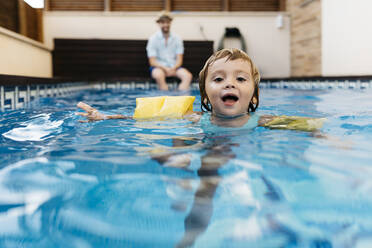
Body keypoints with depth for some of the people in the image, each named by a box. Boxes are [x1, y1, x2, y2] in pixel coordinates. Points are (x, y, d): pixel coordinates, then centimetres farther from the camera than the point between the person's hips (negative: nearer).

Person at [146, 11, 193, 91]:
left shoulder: (177, 38, 5)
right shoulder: (153, 39, -2)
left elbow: (179, 60, 3)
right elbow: (152, 62, -7)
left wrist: (173, 68, -19)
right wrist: (165, 69, -22)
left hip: (173, 67, 3)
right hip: (159, 67, -3)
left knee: (188, 76, -26)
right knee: (159, 75, -38)